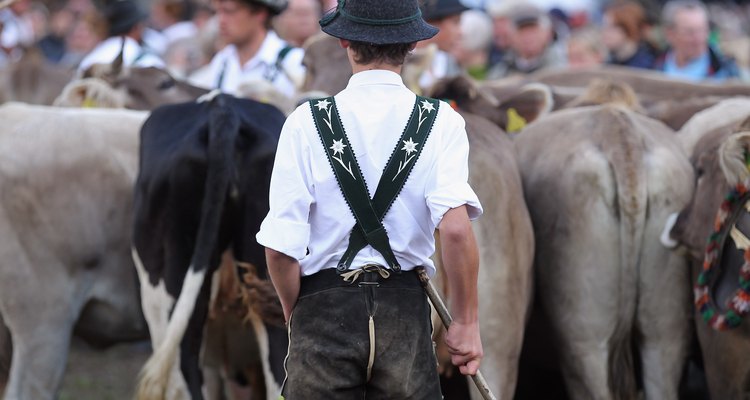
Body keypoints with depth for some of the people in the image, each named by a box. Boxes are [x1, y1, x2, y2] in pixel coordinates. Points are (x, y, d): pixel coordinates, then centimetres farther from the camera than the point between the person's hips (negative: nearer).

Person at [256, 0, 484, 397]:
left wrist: (296, 319, 8)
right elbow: (456, 227, -17)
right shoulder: (441, 122, -3)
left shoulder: (307, 122, -4)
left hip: (324, 309, -1)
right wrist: (466, 322, -8)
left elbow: (280, 245, -8)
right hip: (404, 310, 1)